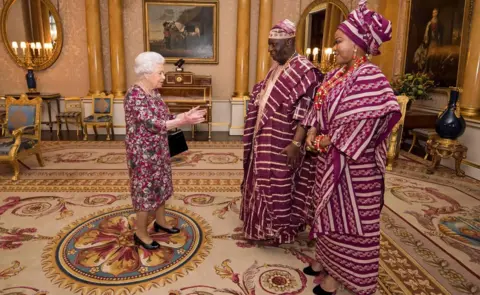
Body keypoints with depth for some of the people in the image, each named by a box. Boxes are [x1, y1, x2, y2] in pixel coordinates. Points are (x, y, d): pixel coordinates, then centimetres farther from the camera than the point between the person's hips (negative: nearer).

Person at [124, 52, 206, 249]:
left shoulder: (154, 92, 6)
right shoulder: (134, 96, -22)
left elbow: (164, 117, 9)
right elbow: (152, 124, -28)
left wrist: (185, 115, -4)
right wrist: (182, 121, -32)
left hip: (158, 150, 9)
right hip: (143, 152, -9)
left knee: (160, 186, 20)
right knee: (145, 190, 4)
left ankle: (160, 222, 39)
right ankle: (141, 234, 22)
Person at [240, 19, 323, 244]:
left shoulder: (304, 71, -16)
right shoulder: (276, 69, 11)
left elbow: (306, 112, -22)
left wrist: (296, 144, -25)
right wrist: (258, 95, 6)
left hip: (282, 143, -9)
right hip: (266, 139, 9)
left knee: (278, 184, 3)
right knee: (265, 181, 18)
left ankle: (278, 230, 21)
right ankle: (266, 224, 36)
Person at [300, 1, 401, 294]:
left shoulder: (369, 76, -17)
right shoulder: (337, 74, 9)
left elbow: (381, 114, -26)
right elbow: (320, 106, 15)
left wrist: (332, 140, -20)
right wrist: (313, 131, -5)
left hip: (353, 162, -8)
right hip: (330, 158, 8)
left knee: (348, 216, 6)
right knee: (330, 211, 19)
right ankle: (326, 260, 38)